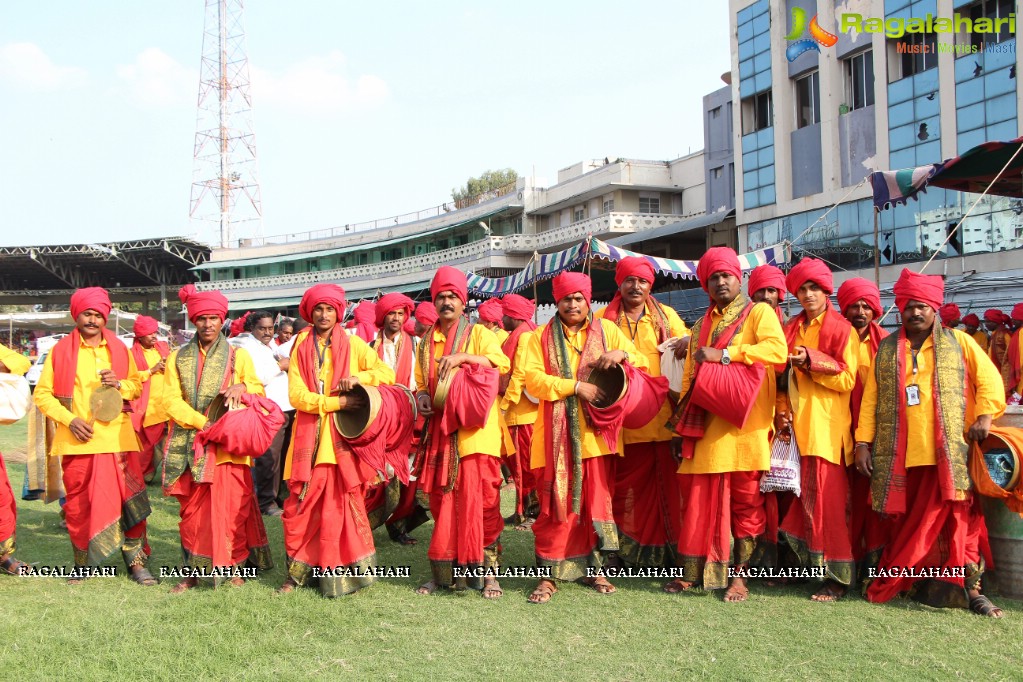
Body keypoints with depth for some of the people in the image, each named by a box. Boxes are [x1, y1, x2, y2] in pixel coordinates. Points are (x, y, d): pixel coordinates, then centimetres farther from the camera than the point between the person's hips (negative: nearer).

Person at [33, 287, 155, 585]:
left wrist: (120, 384, -7)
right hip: (78, 440, -1)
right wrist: (69, 419, -11)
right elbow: (42, 393, 2)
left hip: (117, 437, 2)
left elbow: (137, 386, 16)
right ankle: (82, 563, 20)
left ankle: (136, 562, 6)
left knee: (129, 499, -1)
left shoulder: (119, 349, 10)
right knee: (79, 503, 5)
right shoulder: (60, 351, 2)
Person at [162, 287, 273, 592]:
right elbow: (171, 400, 1)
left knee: (232, 508, -3)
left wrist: (241, 387, -13)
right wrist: (204, 423, -13)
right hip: (190, 446, 1)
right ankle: (193, 571, 13)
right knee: (192, 511, 4)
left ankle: (234, 567, 10)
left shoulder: (238, 355, 9)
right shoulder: (178, 358, 10)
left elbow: (259, 390, 11)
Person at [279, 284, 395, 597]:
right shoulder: (300, 348, 8)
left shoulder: (353, 344, 7)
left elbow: (387, 374, 2)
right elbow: (297, 395, -2)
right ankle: (298, 571, 10)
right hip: (309, 436, 1)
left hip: (343, 435, -1)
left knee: (342, 502, -4)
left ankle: (342, 574, 3)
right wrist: (338, 401, -14)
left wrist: (359, 377, -16)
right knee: (301, 505, -2)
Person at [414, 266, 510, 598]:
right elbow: (421, 382, 22)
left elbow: (501, 363, -13)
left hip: (474, 431, -4)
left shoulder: (478, 333, 3)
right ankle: (443, 570, 15)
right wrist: (421, 397, -1)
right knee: (441, 502, 5)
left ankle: (487, 570, 5)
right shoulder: (427, 341, 17)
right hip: (440, 431, 4)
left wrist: (463, 357, -24)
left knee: (481, 499, -5)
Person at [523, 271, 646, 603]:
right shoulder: (542, 337, 7)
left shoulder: (607, 329, 12)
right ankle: (550, 574, 4)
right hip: (558, 434, -2)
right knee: (557, 503, -3)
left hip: (596, 431, 2)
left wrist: (622, 354, -11)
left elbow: (643, 363, 11)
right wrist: (576, 386, -16)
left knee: (598, 498, 5)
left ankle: (594, 568, 17)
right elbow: (533, 379, -6)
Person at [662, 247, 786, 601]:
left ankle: (739, 575, 9)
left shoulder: (759, 313, 4)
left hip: (745, 426, -4)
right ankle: (691, 571, 9)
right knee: (699, 499, 2)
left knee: (746, 501, 1)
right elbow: (689, 378, 20)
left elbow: (777, 349, -16)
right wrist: (681, 427, 14)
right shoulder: (702, 326, 20)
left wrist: (725, 354, -17)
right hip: (705, 426, 4)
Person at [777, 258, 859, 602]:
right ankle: (804, 563, 13)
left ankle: (838, 576, -1)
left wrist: (812, 360, -16)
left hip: (826, 425, -5)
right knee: (801, 494, 3)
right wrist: (782, 412, 5)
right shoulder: (791, 329, 16)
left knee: (828, 498, -6)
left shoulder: (842, 329, 1)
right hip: (797, 425, 5)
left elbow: (847, 379, -6)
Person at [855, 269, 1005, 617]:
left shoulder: (957, 342, 9)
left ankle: (969, 588, -1)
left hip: (950, 453, -2)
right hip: (900, 455, 2)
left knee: (957, 519, -5)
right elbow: (870, 398, 10)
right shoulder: (887, 349, 13)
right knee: (906, 521, 7)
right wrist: (863, 442, 3)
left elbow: (989, 379, 7)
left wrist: (985, 415, -8)